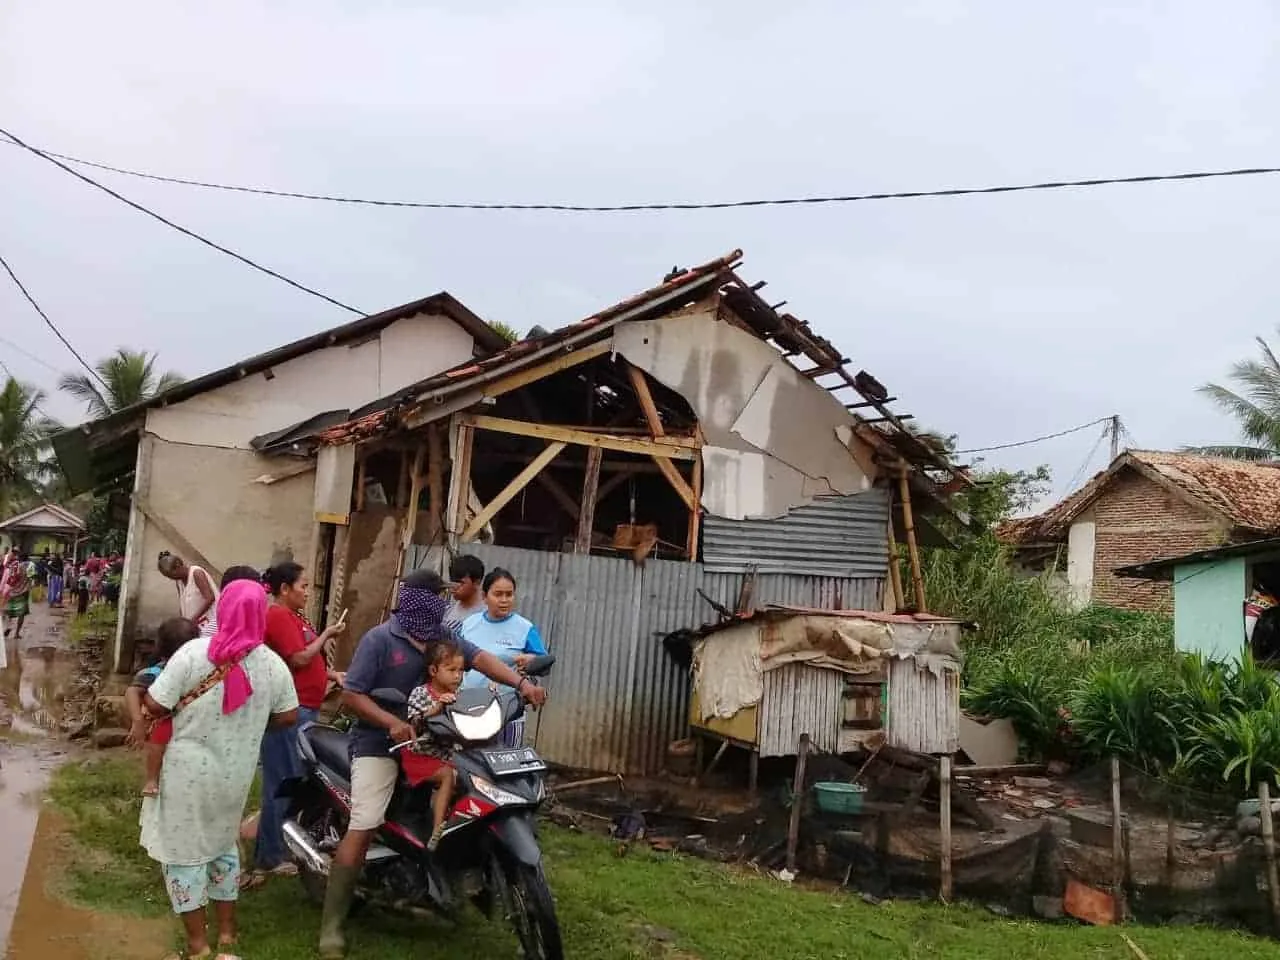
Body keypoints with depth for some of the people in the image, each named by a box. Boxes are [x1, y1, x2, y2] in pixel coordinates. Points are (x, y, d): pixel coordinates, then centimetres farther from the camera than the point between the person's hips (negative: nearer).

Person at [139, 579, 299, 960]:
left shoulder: (194, 651, -18)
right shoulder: (274, 664, -7)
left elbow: (156, 706, -15)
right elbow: (288, 716, 3)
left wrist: (142, 695, 7)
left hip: (189, 769, -4)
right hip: (236, 773, 4)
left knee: (185, 850, 10)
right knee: (224, 845, 23)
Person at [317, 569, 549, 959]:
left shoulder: (441, 636, 5)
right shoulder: (379, 639, -12)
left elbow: (478, 658, -6)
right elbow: (351, 694, -14)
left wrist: (520, 683, -21)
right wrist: (392, 723, -27)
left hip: (425, 739, 7)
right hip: (379, 744, -7)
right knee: (362, 829, -13)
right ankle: (331, 927, -8)